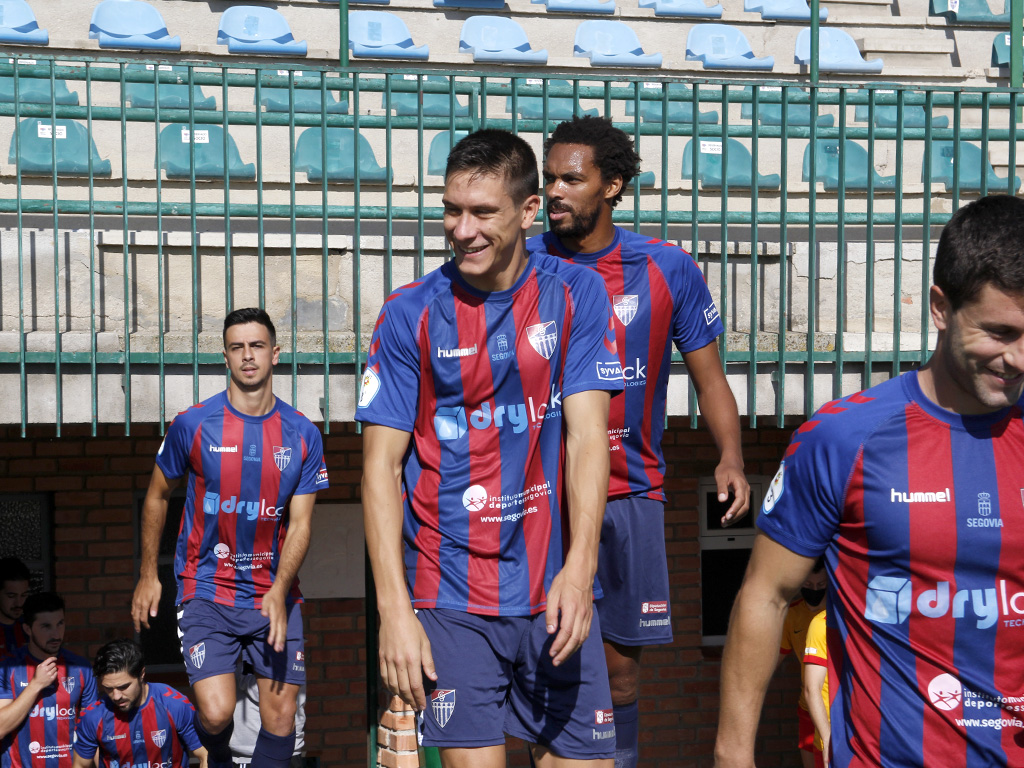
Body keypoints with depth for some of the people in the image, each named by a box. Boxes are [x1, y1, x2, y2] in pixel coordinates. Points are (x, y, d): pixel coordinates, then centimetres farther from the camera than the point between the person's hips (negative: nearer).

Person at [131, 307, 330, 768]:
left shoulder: (303, 434, -1)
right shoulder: (193, 425, -4)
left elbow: (300, 523, -2)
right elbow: (157, 496, 10)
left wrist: (279, 592, -17)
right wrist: (148, 575, 9)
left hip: (275, 594, 2)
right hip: (207, 588, -2)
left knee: (281, 714, 1)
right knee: (216, 713, -13)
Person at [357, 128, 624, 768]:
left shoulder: (576, 294, 1)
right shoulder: (410, 314, -1)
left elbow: (587, 435, -5)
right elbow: (381, 464, -2)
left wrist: (579, 568, -19)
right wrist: (394, 610, -10)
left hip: (557, 591, 1)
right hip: (451, 598, -1)